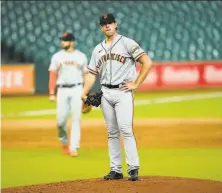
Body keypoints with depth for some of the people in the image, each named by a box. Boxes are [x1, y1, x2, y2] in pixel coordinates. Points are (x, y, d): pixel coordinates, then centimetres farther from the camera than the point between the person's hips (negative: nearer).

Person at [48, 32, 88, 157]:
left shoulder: (81, 56, 7)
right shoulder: (57, 57, 5)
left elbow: (85, 76, 10)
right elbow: (53, 76, 3)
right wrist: (52, 93, -4)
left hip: (77, 90, 0)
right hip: (62, 90, 0)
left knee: (76, 119, -6)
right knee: (61, 119, -4)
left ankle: (74, 147, -4)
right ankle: (64, 141, 22)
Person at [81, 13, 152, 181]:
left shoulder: (127, 43, -2)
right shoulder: (98, 49, 15)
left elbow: (147, 63, -7)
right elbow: (92, 73, 14)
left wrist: (136, 84, -9)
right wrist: (84, 94, 1)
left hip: (123, 92, -5)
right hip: (105, 93, 6)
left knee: (126, 129, -15)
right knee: (112, 133, 7)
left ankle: (133, 168, -15)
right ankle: (116, 170, 10)